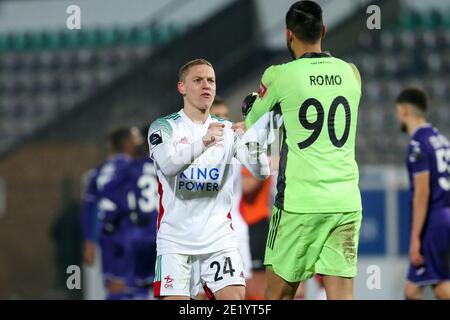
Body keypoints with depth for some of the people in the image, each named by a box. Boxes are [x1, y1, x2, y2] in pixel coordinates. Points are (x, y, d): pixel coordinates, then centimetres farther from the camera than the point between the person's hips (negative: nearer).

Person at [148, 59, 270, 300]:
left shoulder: (227, 130, 9)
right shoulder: (164, 127, 0)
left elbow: (261, 171, -4)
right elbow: (169, 165, -21)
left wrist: (251, 141, -25)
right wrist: (203, 142, -38)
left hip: (219, 237, 2)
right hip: (176, 240, -2)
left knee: (236, 297, -12)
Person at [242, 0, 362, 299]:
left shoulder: (280, 75, -4)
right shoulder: (351, 73, 6)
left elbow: (252, 121, 14)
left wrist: (250, 105, 36)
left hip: (299, 203, -3)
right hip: (346, 202, 3)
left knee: (279, 292, 11)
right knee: (341, 294, -1)